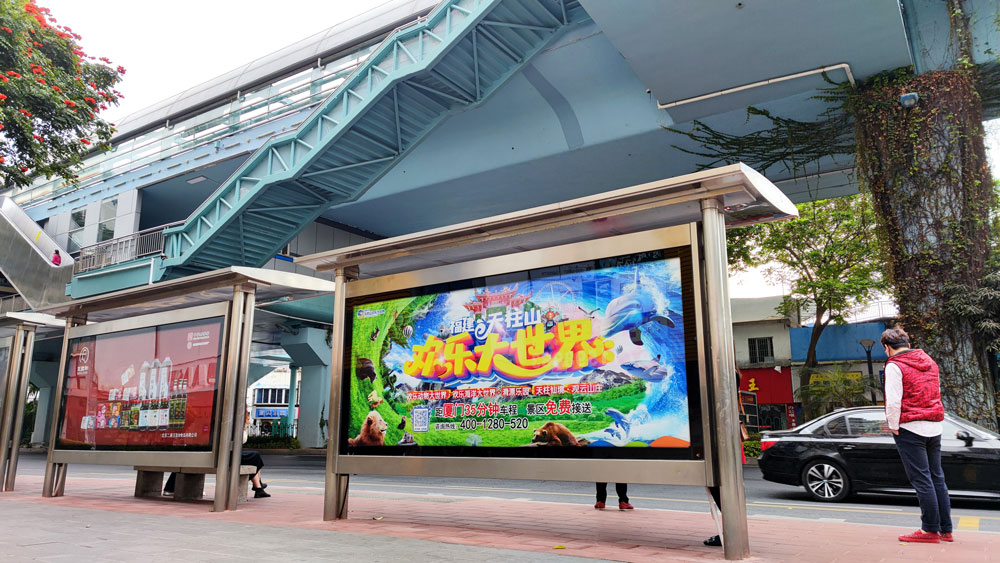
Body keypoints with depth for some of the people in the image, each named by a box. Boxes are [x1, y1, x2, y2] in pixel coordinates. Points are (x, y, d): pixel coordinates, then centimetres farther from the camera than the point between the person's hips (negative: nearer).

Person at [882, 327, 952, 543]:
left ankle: (930, 530, 1)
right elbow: (936, 394, 19)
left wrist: (893, 426, -5)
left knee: (921, 480, -3)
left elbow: (893, 401, -16)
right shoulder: (929, 361, 14)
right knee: (937, 478, 12)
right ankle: (946, 529, 16)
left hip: (910, 428, -7)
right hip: (934, 427, 7)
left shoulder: (894, 366, -10)